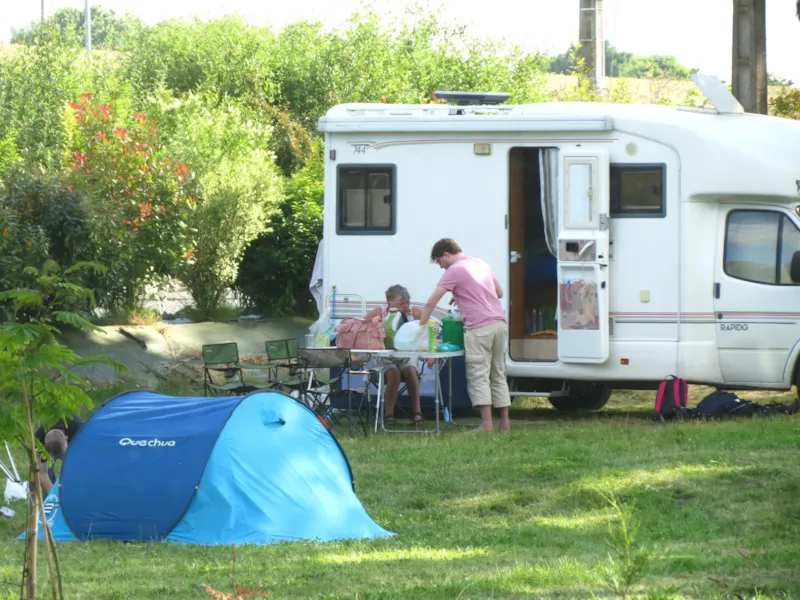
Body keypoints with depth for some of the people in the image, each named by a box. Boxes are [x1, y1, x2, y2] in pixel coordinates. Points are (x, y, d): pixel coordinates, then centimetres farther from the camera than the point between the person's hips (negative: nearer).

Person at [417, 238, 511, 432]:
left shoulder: (454, 272, -5)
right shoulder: (481, 264, 17)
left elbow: (430, 303, -7)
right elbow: (499, 292, 27)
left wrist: (421, 327, 1)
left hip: (479, 328, -7)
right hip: (499, 323, 7)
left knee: (479, 377, -5)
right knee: (498, 375, 13)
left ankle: (486, 423, -13)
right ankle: (505, 421, 13)